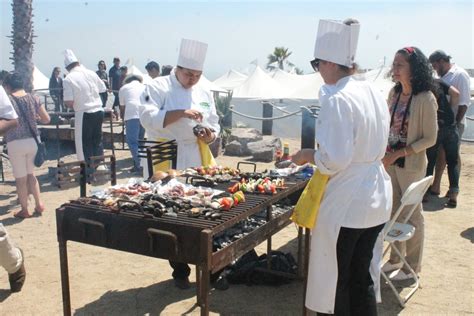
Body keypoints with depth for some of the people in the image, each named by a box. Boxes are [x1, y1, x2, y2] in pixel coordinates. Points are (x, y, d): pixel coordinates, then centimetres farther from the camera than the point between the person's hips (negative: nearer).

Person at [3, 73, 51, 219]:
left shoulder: (7, 100, -8)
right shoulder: (33, 98, 2)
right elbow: (46, 119, 5)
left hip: (15, 143, -4)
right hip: (33, 140, 4)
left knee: (20, 178, 8)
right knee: (31, 174, 21)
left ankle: (24, 210, 18)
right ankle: (39, 204, 18)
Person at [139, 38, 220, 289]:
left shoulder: (204, 93, 12)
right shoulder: (158, 87, -5)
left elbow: (214, 125, 15)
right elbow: (148, 118, -18)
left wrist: (209, 136, -7)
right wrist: (180, 113, -26)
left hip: (199, 160, 5)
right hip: (168, 161, -4)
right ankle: (180, 271, 19)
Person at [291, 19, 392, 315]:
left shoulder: (337, 99, -20)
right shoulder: (374, 92, 6)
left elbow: (334, 160, -24)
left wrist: (306, 155, -6)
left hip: (346, 203, -8)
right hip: (377, 198, 8)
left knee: (335, 282, 9)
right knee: (362, 277, 20)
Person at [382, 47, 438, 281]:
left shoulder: (425, 99, -16)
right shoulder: (394, 93, 2)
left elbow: (430, 138, -14)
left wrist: (399, 153, -19)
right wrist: (385, 155, 2)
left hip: (411, 165, -6)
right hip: (391, 162, 6)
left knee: (412, 215, 7)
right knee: (395, 211, 17)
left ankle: (412, 266, 23)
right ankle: (396, 258, 34)